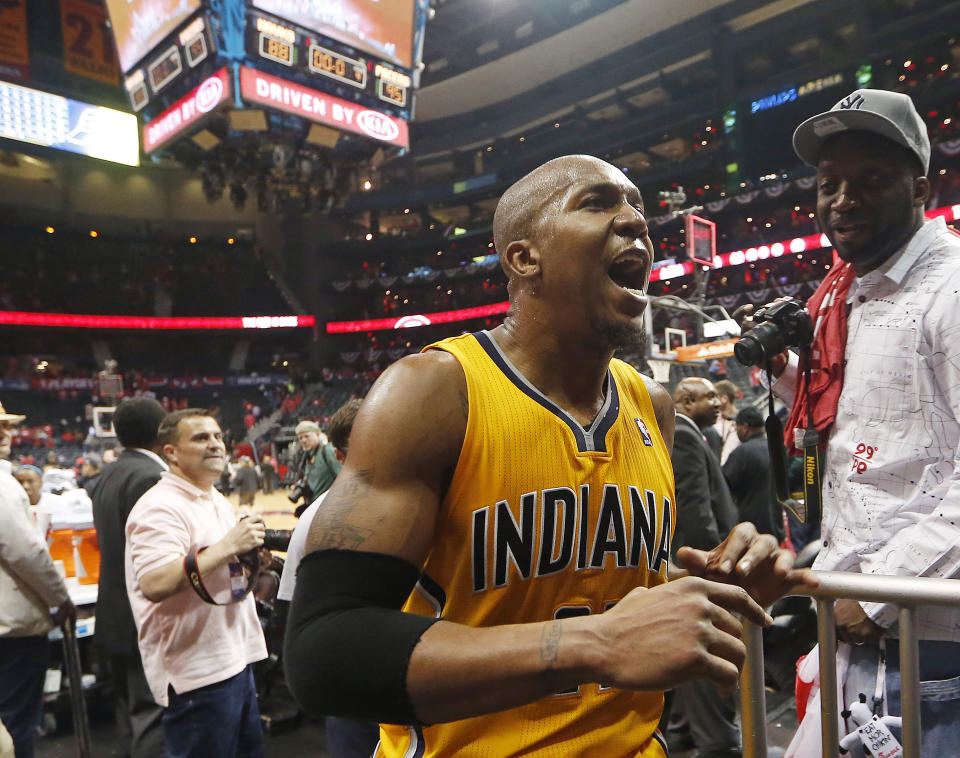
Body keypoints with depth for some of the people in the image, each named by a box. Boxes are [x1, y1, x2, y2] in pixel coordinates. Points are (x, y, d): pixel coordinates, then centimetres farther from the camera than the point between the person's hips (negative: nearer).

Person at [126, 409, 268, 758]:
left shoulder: (218, 502, 13)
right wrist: (229, 546, -28)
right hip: (197, 673, -9)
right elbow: (155, 584, -29)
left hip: (235, 659, 9)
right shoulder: (160, 506, -16)